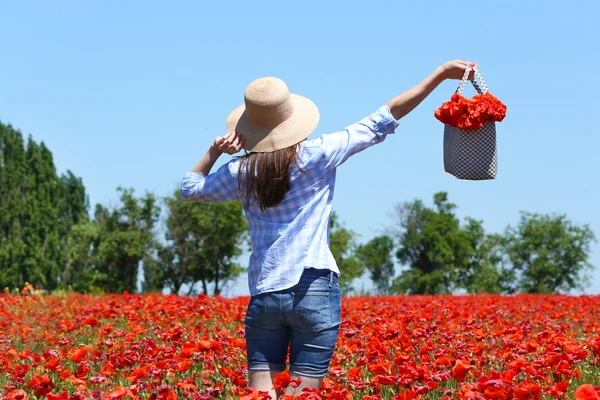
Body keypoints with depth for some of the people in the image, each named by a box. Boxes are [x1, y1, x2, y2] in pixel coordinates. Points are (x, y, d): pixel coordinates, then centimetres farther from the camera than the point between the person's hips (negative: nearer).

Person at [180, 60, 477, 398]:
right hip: (314, 291, -2)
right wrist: (441, 74, 4)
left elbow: (189, 188, 24)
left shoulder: (241, 172, 5)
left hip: (263, 295, 3)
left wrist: (214, 152, 15)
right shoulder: (318, 155, -2)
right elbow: (383, 120, 1)